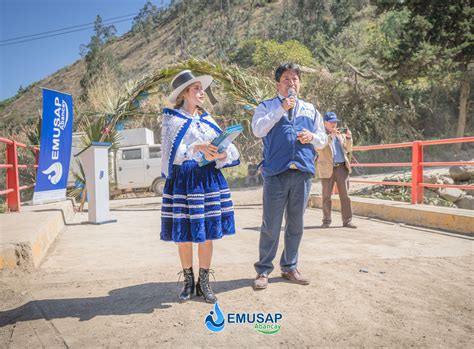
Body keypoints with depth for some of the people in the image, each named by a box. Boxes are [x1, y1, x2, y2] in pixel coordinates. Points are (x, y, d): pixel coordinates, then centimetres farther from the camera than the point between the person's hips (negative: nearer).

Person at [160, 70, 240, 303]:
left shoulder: (207, 119, 15)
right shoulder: (172, 119, 1)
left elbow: (223, 146, 9)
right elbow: (172, 152, -13)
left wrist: (221, 155, -15)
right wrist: (196, 149, -30)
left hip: (209, 178, 4)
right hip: (183, 179, -3)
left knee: (208, 232, 4)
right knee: (184, 234, 2)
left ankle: (204, 282, 19)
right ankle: (188, 281, 22)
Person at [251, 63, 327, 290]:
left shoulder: (310, 109, 18)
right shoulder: (267, 107, 7)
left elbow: (323, 139, 21)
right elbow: (258, 130, -11)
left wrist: (312, 137, -2)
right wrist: (281, 109, -14)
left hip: (303, 173, 4)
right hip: (276, 173, -4)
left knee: (295, 225, 10)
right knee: (271, 225, -1)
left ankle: (290, 267, 24)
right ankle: (263, 270, 12)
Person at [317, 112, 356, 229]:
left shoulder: (340, 134, 16)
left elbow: (348, 150, 14)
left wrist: (348, 138, -2)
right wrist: (331, 135, -24)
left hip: (342, 168, 4)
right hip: (328, 169, -3)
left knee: (345, 195, 0)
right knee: (326, 196, 3)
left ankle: (347, 220, 4)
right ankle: (326, 221, 12)